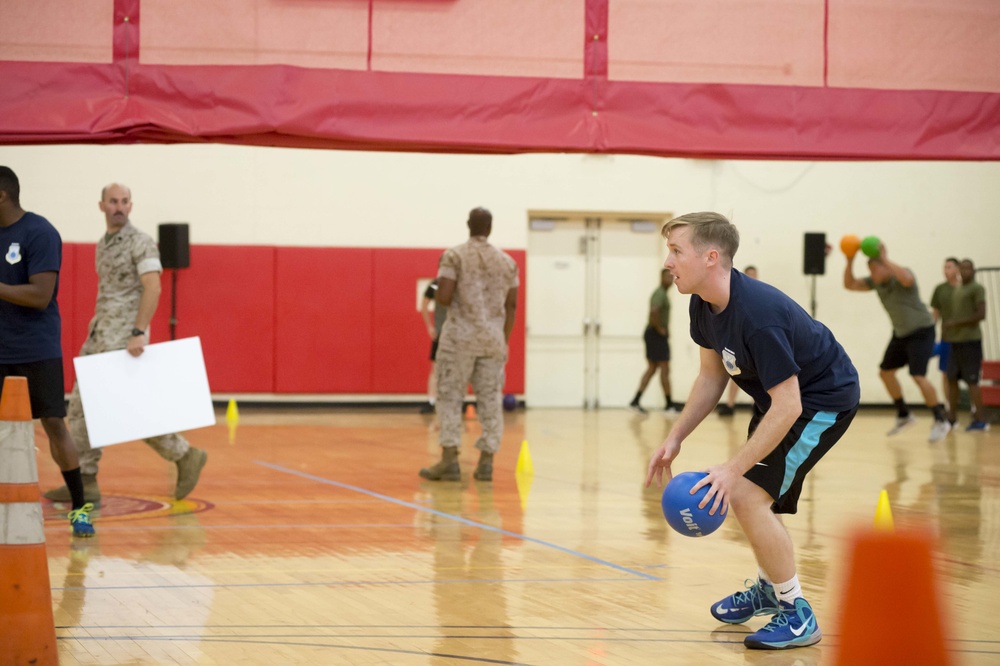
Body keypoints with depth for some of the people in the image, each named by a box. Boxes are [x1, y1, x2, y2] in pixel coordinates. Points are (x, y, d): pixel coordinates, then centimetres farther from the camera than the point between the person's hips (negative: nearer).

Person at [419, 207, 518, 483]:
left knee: (449, 397, 1)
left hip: (460, 337, -4)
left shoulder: (454, 256, -5)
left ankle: (449, 460, -3)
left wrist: (444, 298, 11)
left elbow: (443, 298, -13)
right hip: (494, 339, 4)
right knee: (490, 399, 6)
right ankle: (486, 462, 6)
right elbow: (511, 305, 9)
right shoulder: (507, 261, 8)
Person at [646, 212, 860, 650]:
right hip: (780, 397, 10)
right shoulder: (705, 305, -8)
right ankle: (769, 589, 47)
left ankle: (798, 615, -4)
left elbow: (787, 407, -34)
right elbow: (712, 377, 6)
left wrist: (733, 469, -35)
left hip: (825, 399, -10)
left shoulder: (756, 315, -36)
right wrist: (675, 438, -2)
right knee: (750, 492, 22)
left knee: (748, 495, -18)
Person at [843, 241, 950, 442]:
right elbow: (849, 285, -2)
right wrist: (850, 261, -16)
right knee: (885, 372, 12)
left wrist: (885, 258, -46)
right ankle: (904, 415, 27)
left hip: (921, 331, -9)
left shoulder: (902, 274, -23)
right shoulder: (876, 282, -2)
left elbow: (906, 279, -48)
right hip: (901, 333, 9)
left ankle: (940, 421, -11)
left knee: (918, 376, -20)